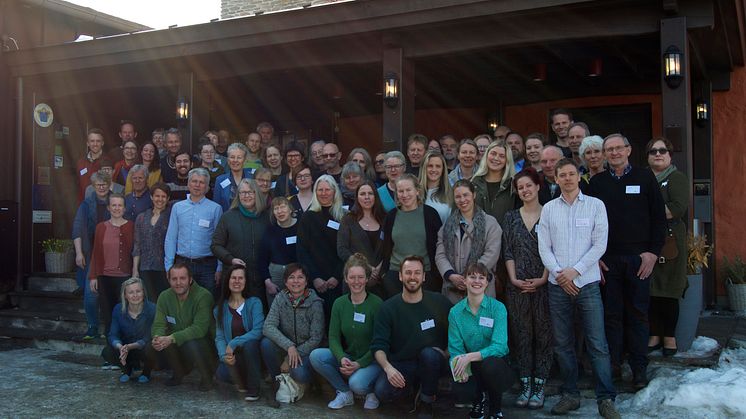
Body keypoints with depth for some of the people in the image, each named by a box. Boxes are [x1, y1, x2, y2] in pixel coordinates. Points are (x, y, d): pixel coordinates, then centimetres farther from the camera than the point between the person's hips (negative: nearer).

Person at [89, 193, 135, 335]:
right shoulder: (101, 227, 7)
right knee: (107, 311, 7)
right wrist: (93, 276, 5)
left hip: (124, 276, -3)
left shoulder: (131, 227, -1)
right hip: (104, 276, 3)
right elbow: (95, 253, 9)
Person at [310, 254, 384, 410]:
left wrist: (359, 364, -22)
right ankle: (345, 393, -1)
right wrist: (342, 358, -22)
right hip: (347, 357, 5)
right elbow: (333, 337, -2)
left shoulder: (377, 304, -11)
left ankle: (371, 391, 4)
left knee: (357, 383, -34)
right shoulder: (339, 303, 2)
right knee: (316, 356, -20)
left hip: (371, 360, -5)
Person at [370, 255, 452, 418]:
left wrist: (447, 354, -11)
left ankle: (426, 401, -6)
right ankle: (412, 385, 8)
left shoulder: (439, 302, -1)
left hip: (433, 363, 0)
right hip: (401, 365, 0)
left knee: (429, 353, -35)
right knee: (382, 391, -29)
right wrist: (388, 367, -26)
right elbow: (378, 346, -8)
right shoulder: (388, 308, -3)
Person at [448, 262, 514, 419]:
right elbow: (455, 348, -3)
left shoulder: (498, 308, -11)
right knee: (459, 387, -30)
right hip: (471, 366, 2)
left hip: (496, 361, -2)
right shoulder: (455, 312, -2)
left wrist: (470, 357, -31)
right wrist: (459, 365, -25)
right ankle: (480, 398, 11)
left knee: (489, 365, -37)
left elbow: (499, 346, -20)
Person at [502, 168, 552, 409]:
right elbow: (507, 252, 7)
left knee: (543, 334, 1)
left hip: (544, 284, -2)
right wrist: (514, 279, -4)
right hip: (518, 286, 2)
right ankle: (525, 385, 13)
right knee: (521, 335, 5)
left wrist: (543, 279, -10)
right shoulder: (511, 217, 10)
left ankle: (539, 386, 9)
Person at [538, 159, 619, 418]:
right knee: (562, 344, 7)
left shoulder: (595, 205, 2)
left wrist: (575, 271, -10)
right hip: (558, 285, 2)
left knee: (598, 344, -4)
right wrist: (559, 274, -8)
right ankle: (570, 395, 18)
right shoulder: (548, 209, 8)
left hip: (587, 283, -2)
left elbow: (599, 245, -4)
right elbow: (544, 247, 4)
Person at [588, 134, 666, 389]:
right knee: (611, 314, 4)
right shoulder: (597, 182, 8)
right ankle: (612, 365, 12)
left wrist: (653, 252, -4)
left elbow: (659, 217, 4)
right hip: (607, 259, 1)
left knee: (638, 313, 3)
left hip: (639, 257, -1)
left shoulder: (645, 178, 5)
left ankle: (639, 368, 11)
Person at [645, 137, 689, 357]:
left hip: (669, 240, -4)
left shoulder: (676, 178, 1)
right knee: (650, 290, 3)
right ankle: (654, 335, 13)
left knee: (668, 291, -1)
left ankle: (670, 337, 10)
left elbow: (679, 207, -13)